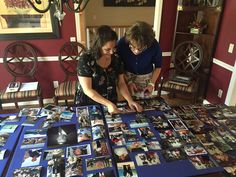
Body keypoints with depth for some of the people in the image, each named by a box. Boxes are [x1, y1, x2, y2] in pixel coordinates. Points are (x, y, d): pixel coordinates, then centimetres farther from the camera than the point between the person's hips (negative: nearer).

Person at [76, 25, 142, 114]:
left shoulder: (116, 59, -3)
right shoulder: (85, 60, -16)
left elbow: (121, 83, 2)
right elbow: (87, 90, -17)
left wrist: (130, 101, -12)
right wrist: (108, 104, -24)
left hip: (112, 104, 3)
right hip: (87, 105, -2)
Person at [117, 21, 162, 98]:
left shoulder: (155, 46, -24)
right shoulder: (122, 43, -27)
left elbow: (158, 66, -4)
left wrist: (152, 83, -12)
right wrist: (128, 81, -16)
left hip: (146, 78, 1)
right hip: (126, 76, 0)